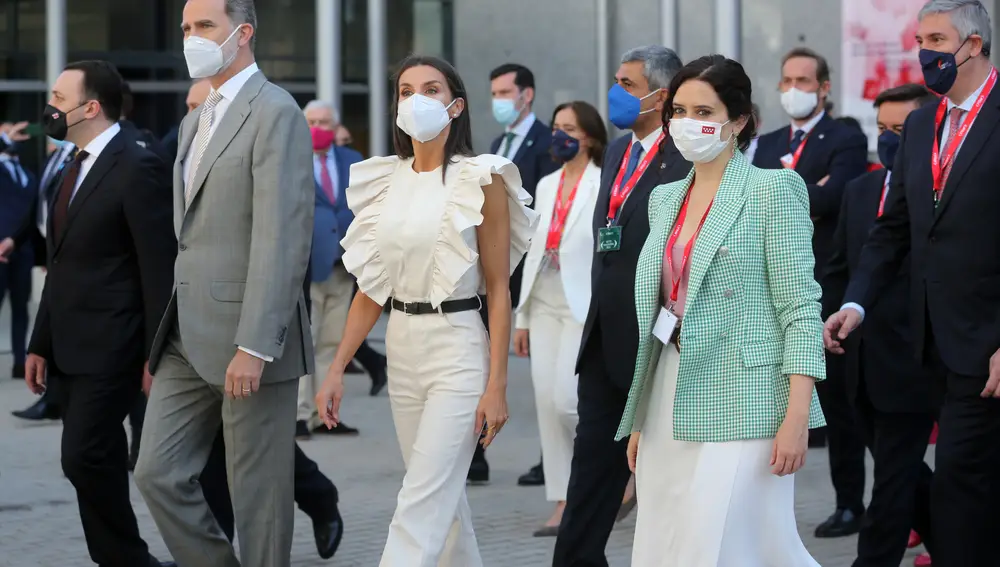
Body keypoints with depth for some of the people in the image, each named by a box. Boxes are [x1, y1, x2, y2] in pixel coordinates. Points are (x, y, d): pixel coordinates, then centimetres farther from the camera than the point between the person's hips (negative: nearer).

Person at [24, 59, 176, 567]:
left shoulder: (136, 168, -12)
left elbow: (160, 268, -15)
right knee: (96, 464, 10)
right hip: (72, 349, 9)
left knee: (84, 458, -13)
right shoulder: (77, 168, 16)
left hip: (110, 349, -9)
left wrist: (156, 354, -17)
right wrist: (41, 344, 17)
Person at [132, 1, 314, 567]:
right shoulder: (195, 123, 18)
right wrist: (166, 335, 15)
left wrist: (253, 346, -23)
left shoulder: (275, 113, -10)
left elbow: (282, 238, -18)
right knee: (158, 473, 5)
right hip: (189, 339, 8)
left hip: (246, 338, -8)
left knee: (259, 494, 0)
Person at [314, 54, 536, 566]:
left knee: (421, 505, -11)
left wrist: (497, 385, -13)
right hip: (402, 348, 6)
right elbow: (372, 287, 11)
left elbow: (499, 289, -7)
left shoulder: (480, 181, -7)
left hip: (457, 349, -6)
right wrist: (337, 369, 5)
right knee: (443, 496, 14)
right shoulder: (385, 182, 8)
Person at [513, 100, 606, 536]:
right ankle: (564, 506, 8)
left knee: (567, 400, -15)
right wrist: (522, 317, 16)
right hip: (545, 307, 7)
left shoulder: (606, 186, -6)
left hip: (585, 308, -7)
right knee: (547, 404, 2)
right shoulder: (547, 185, 15)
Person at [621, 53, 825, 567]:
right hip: (671, 408, 7)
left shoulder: (772, 190, -4)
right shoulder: (665, 199, 16)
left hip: (742, 406, -7)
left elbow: (801, 307, -10)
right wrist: (641, 419, 17)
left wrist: (797, 416, -17)